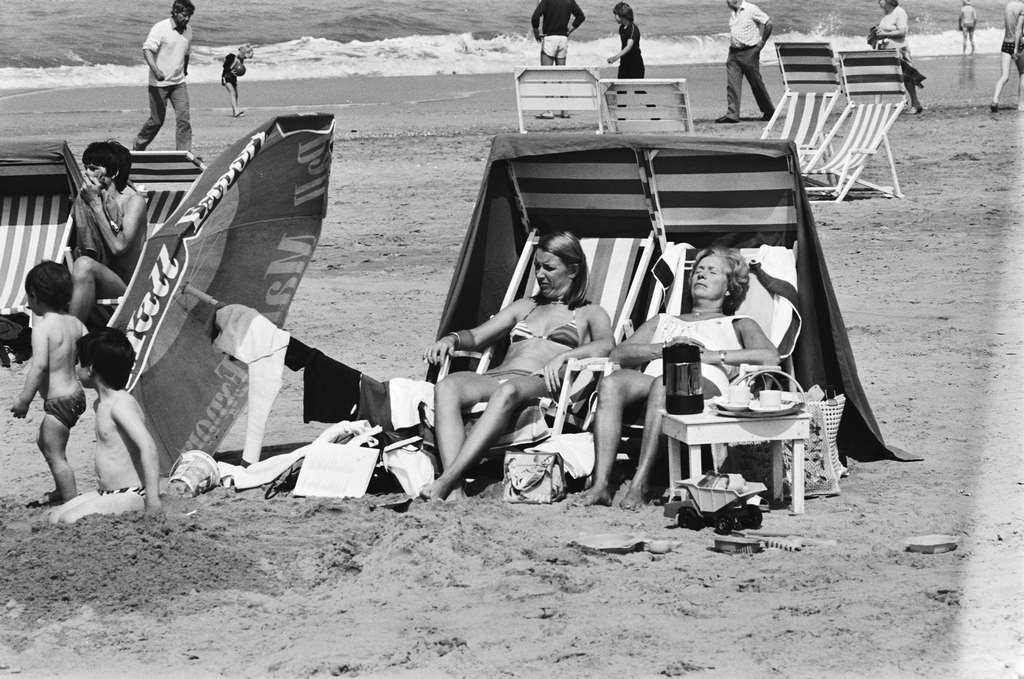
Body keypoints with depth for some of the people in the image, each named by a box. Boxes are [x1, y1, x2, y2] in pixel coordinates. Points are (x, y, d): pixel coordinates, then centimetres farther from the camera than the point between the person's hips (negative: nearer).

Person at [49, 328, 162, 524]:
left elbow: (148, 447, -30)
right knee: (55, 518, 4)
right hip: (105, 493, 10)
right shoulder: (101, 404, 12)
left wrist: (153, 500, -36)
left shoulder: (122, 403, -18)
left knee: (69, 521, -26)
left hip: (130, 497, -10)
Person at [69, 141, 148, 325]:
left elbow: (118, 247, -19)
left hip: (125, 284, -6)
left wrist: (95, 204, -17)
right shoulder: (86, 196, 8)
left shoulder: (133, 201, -7)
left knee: (84, 265, -33)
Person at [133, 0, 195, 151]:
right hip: (159, 84, -5)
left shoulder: (188, 31, 7)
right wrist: (156, 70, -35)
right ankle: (138, 147, 24)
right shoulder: (160, 28, -13)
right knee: (157, 120, 1)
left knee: (184, 119, -7)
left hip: (179, 83, 5)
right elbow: (147, 50, -22)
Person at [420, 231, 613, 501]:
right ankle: (455, 490, -50)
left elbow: (606, 346, 0)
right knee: (447, 387, -32)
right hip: (494, 376, 5)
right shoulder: (525, 307, 37)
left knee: (506, 391, -43)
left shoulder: (590, 314, 22)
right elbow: (476, 337, 29)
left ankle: (445, 483, -56)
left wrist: (563, 356, -18)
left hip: (539, 385, -5)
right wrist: (452, 339, 5)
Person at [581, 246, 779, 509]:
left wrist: (711, 355, 0)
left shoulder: (736, 325, 31)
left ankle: (639, 485, -49)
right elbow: (617, 354, 22)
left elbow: (770, 356, 7)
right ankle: (600, 484, -44)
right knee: (611, 383, -34)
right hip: (653, 377, 3)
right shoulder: (663, 321, 40)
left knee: (664, 385, -41)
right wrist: (666, 347, 4)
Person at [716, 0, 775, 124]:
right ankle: (732, 114, -10)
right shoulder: (732, 15, 13)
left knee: (756, 84, 3)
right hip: (733, 53, 6)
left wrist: (762, 42, -7)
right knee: (732, 84, -6)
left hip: (749, 52, -6)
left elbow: (768, 23, -8)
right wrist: (732, 43, 14)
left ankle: (769, 112, 18)